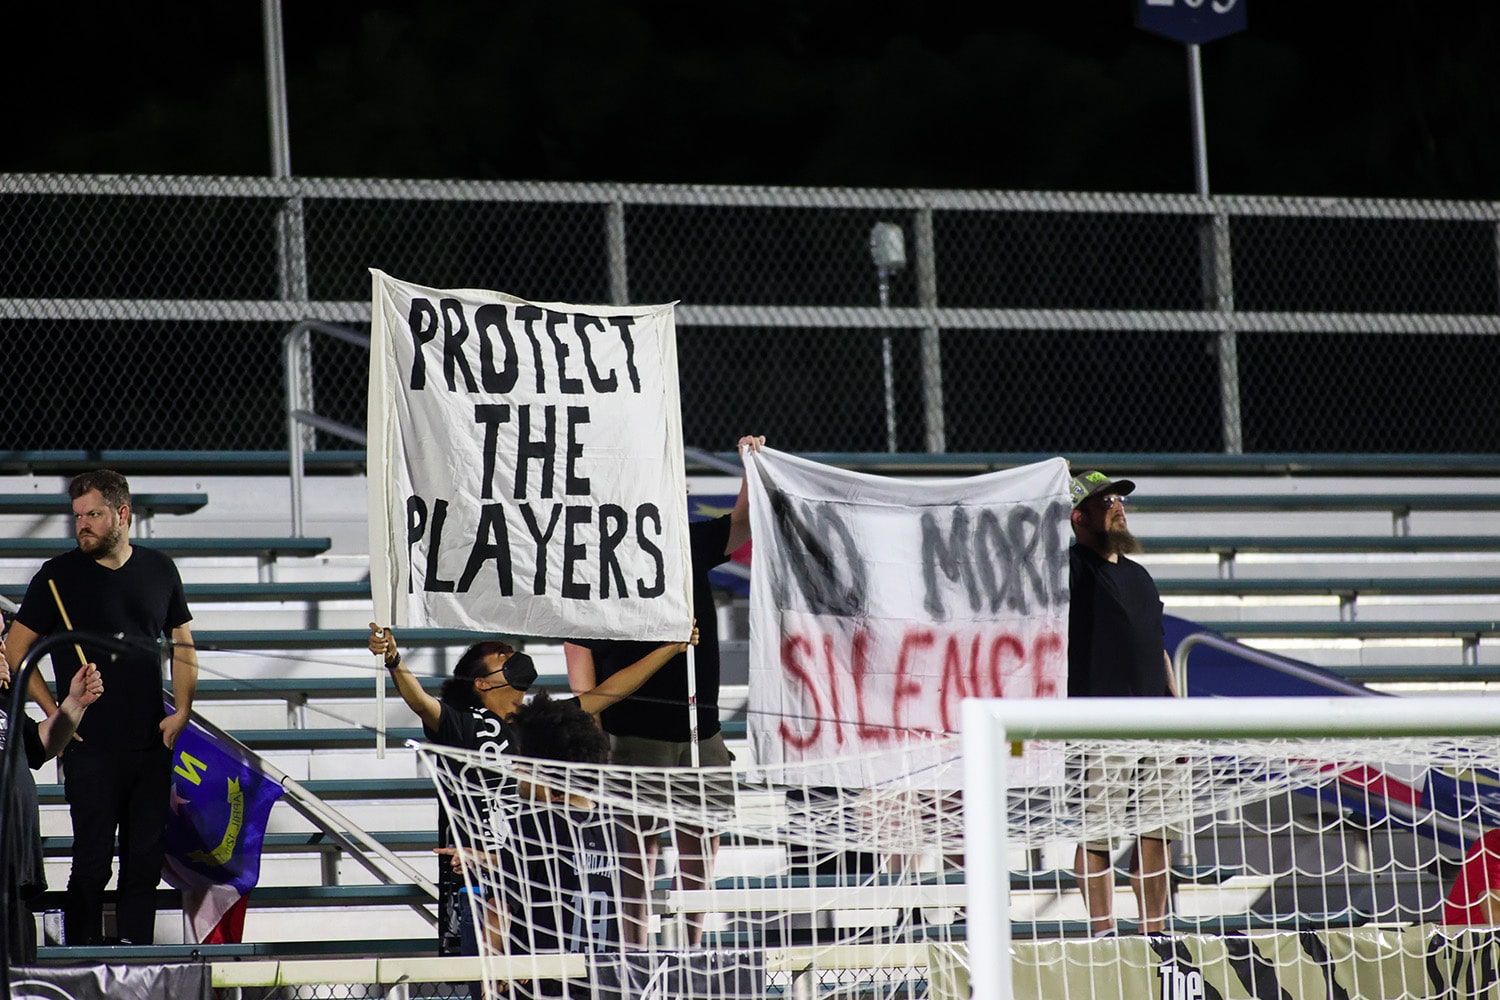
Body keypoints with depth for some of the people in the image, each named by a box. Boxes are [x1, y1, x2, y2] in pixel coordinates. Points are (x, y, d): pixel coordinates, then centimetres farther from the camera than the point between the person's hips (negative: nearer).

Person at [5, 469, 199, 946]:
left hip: (152, 745, 3)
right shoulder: (59, 576, 0)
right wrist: (55, 713, -4)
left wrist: (181, 712, 6)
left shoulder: (158, 570, 9)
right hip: (90, 747, -3)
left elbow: (183, 645, 18)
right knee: (93, 861, -5)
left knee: (146, 860, 5)